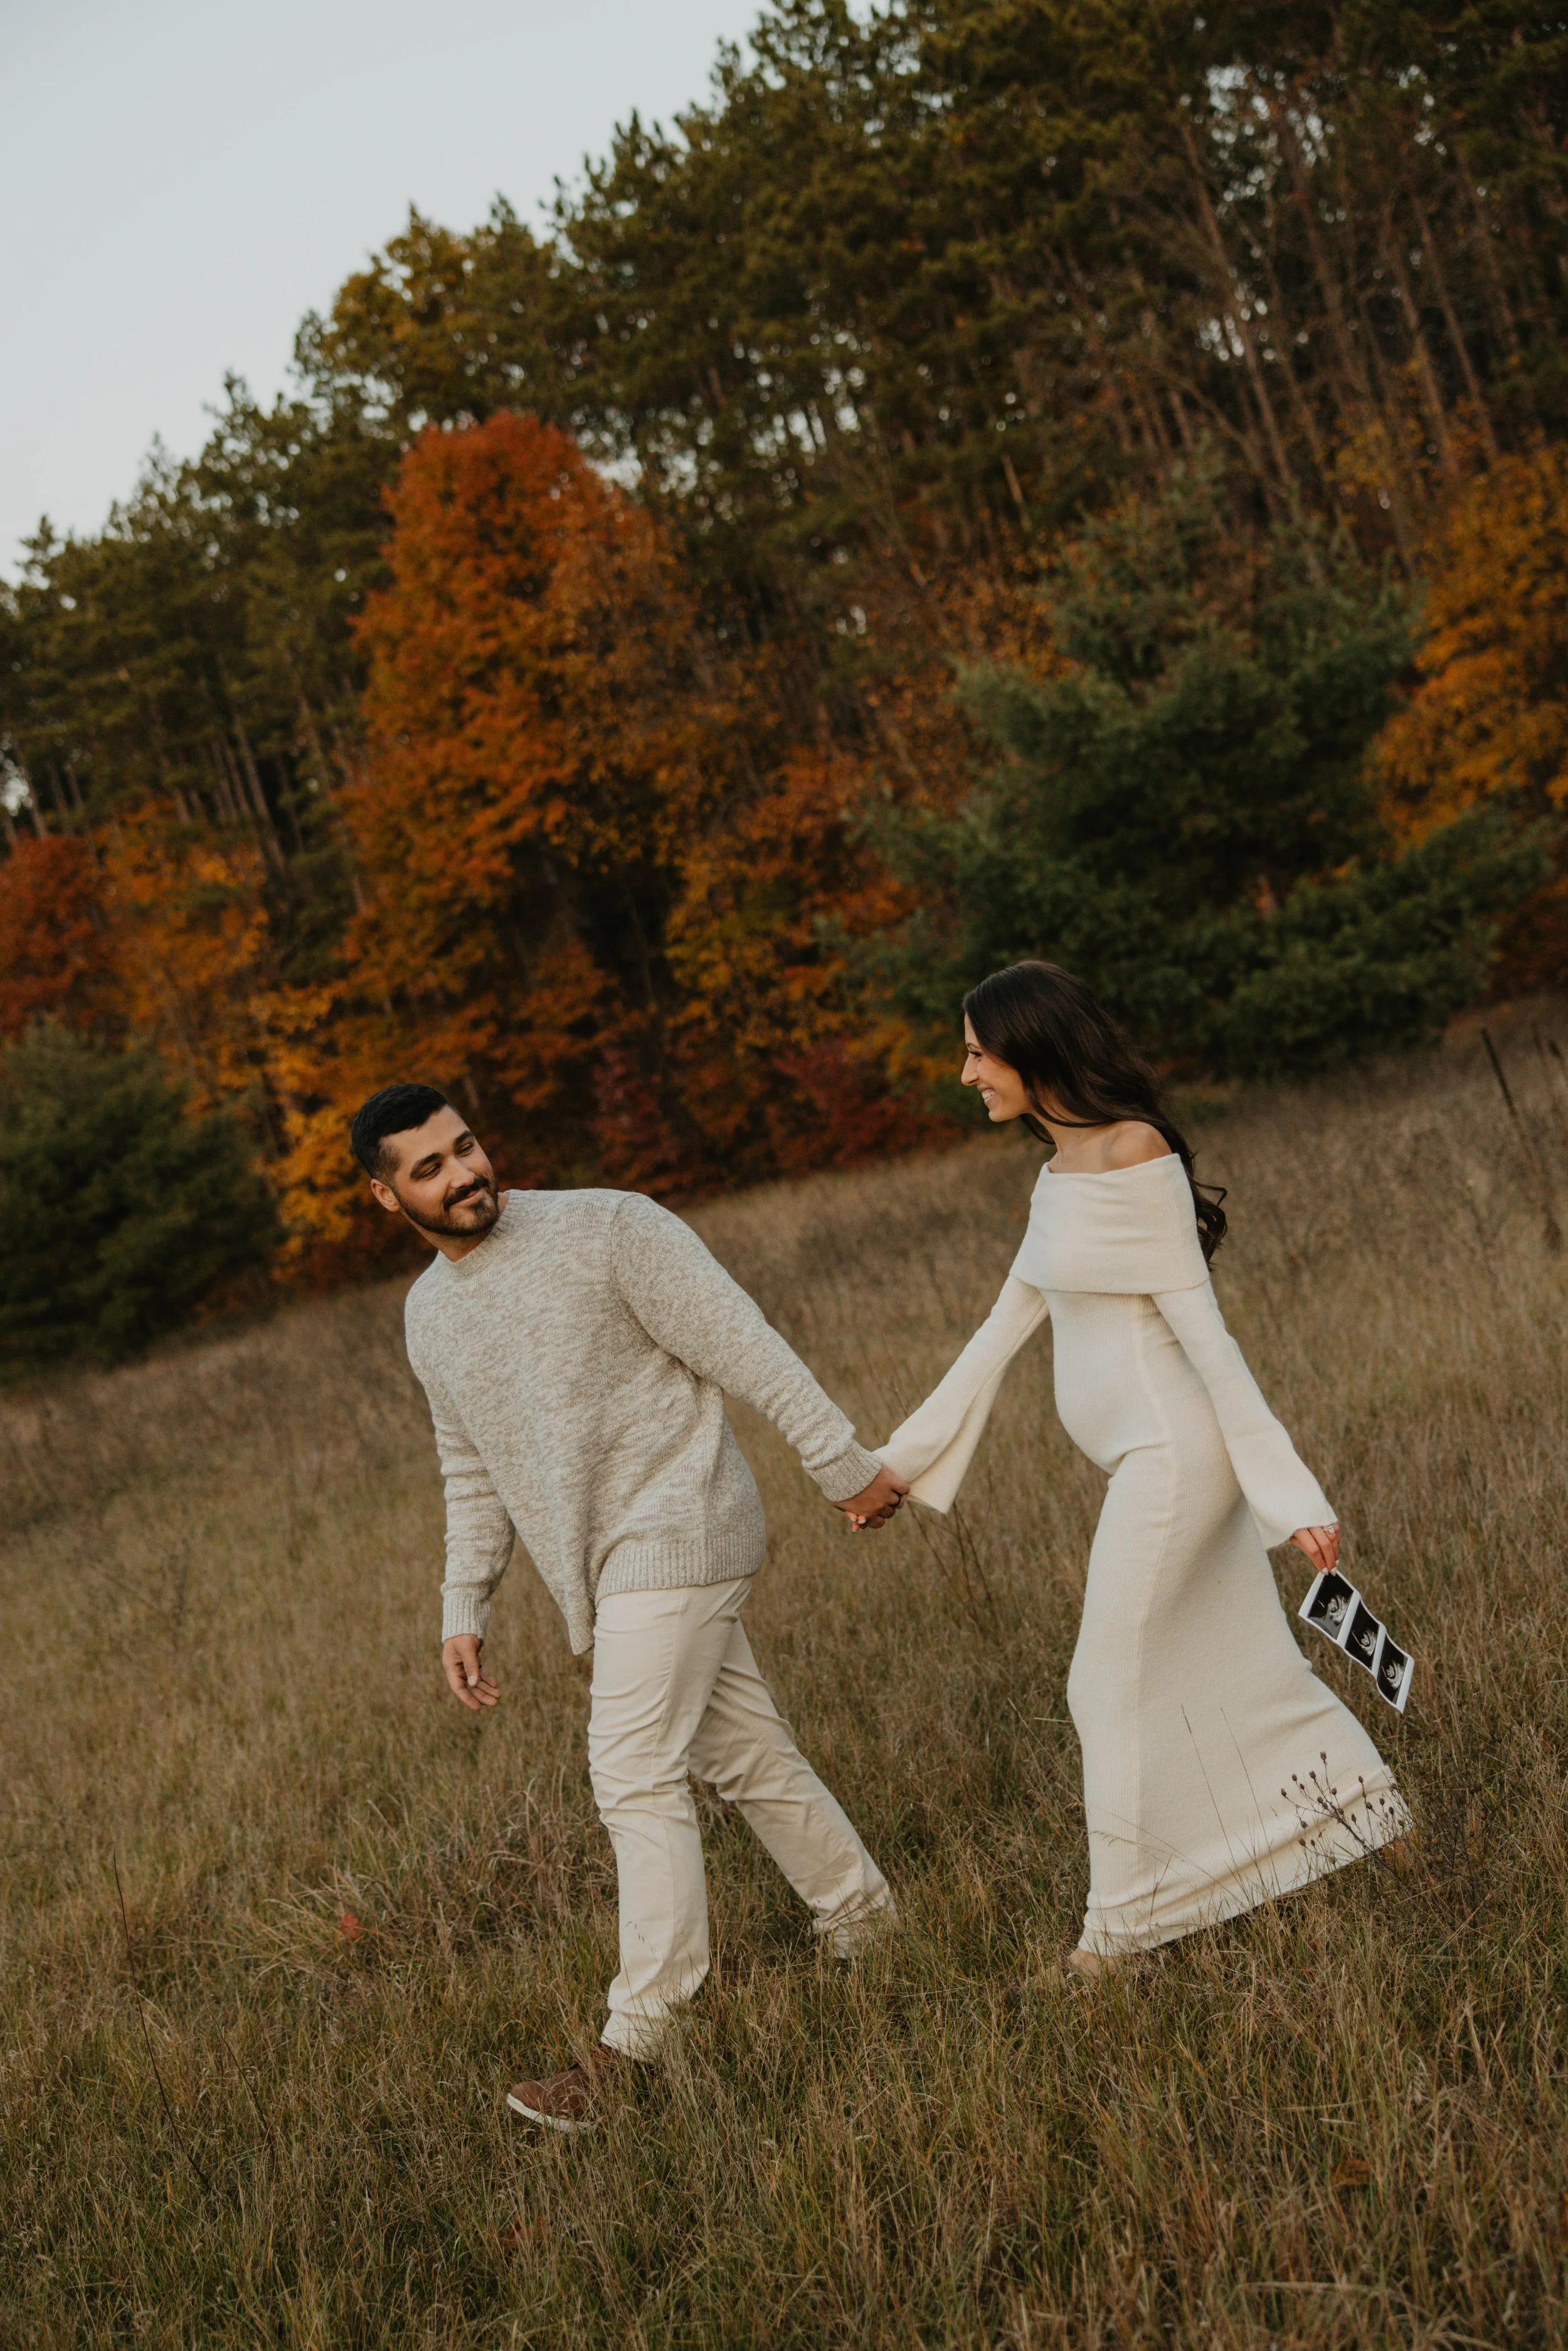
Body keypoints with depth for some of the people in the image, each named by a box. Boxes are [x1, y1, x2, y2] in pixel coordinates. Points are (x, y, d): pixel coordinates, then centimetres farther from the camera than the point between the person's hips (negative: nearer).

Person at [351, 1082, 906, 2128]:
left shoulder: (608, 1228, -12)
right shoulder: (430, 1314, 10)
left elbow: (745, 1348, -12)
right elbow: (475, 1474, 19)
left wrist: (845, 1465, -11)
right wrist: (465, 1611, 14)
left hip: (672, 1534, -7)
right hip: (609, 1569, 7)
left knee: (636, 1776, -12)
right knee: (747, 1756, 13)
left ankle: (640, 2042, -8)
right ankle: (868, 1937, 27)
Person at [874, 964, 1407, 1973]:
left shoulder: (1136, 1157, -17)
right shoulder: (1060, 1174, 11)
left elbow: (1204, 1329, -19)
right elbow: (1004, 1329, 15)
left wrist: (1290, 1494, -18)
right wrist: (900, 1460, 17)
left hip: (1173, 1454, -9)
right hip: (1157, 1458, 9)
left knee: (1111, 1684, 1)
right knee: (1240, 1668, 15)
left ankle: (1125, 1922, 14)